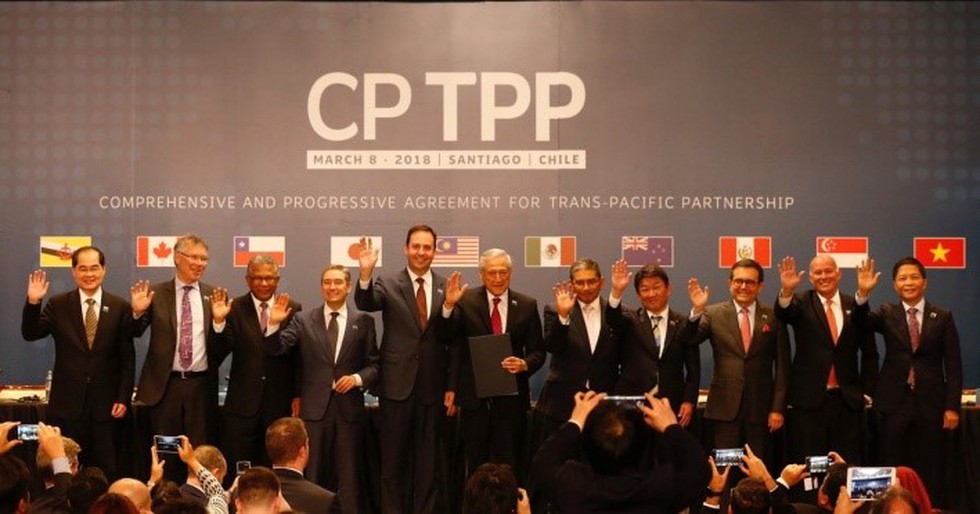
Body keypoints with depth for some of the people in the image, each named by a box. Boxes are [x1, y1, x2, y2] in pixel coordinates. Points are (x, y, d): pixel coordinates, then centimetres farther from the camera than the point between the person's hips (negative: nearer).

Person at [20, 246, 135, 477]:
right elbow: (30, 334, -4)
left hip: (105, 404, 0)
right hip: (67, 403, 0)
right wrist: (33, 302, -19)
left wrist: (124, 398, -4)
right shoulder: (58, 305, 3)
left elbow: (127, 357, 1)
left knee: (105, 471, 5)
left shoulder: (120, 307, 1)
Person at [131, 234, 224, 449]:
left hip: (201, 385, 1)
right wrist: (138, 312, -17)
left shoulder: (214, 296, 6)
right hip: (164, 385, -1)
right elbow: (136, 333, 2)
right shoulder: (156, 294, 3)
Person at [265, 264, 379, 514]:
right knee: (313, 477, 5)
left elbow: (374, 364, 5)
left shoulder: (363, 321, 5)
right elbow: (276, 349, -4)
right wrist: (274, 324, -21)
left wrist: (358, 378, -13)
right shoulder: (303, 320, 6)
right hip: (315, 408, 0)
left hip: (349, 408, 0)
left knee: (348, 476, 6)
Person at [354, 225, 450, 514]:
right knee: (393, 458, 6)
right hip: (397, 385, -1)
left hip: (432, 387, 1)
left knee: (428, 459, 8)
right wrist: (366, 273, -38)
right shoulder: (389, 285, 1)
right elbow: (365, 303, -19)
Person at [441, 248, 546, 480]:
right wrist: (449, 305, -25)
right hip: (475, 397, 0)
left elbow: (538, 352, 6)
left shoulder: (527, 305, 4)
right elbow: (446, 336, -9)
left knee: (509, 466, 4)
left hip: (511, 398, 0)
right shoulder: (466, 301, 1)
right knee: (476, 466, 8)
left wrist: (524, 364, -15)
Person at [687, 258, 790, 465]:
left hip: (760, 408, 1)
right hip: (725, 407, 0)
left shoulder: (773, 317, 4)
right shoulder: (713, 314, 4)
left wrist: (778, 408, -1)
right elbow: (688, 341, -9)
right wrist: (697, 310, -24)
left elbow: (782, 366, 4)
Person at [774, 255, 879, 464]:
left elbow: (869, 352, 12)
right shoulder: (802, 303, 3)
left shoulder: (854, 305, 8)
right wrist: (786, 291, -40)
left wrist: (867, 390, 7)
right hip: (809, 399, -2)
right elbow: (783, 313, -20)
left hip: (848, 400, 2)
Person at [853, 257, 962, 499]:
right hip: (894, 403, 0)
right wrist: (863, 293, -35)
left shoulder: (943, 317, 4)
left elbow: (953, 365, 2)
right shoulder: (887, 314, 6)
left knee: (929, 473, 4)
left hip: (930, 404, 0)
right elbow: (863, 320, -16)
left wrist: (952, 407, -4)